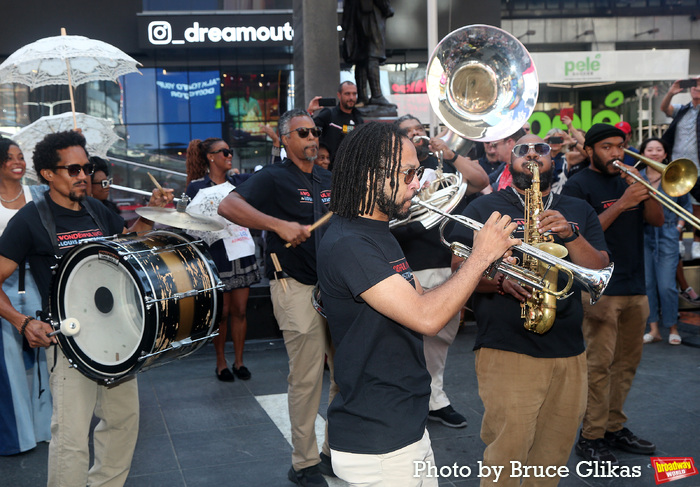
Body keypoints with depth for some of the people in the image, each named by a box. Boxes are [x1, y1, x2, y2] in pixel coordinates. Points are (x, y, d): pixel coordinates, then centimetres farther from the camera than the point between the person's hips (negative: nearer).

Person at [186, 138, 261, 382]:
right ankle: (221, 362, 18)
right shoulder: (197, 187, -3)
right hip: (217, 257, -4)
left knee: (240, 311, 8)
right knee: (222, 312, 3)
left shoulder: (237, 181, 11)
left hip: (243, 253, 4)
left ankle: (239, 361, 19)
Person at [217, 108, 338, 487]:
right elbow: (228, 206, -21)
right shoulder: (273, 178, -6)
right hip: (297, 286, -7)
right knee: (307, 378, -3)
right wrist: (279, 225, -30)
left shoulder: (328, 180, 15)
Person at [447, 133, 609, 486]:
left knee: (554, 453, 12)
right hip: (506, 350, -4)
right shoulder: (484, 209, 6)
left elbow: (599, 270, 4)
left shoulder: (579, 213, 16)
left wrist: (569, 234, -11)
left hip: (569, 351, 4)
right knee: (506, 456, -6)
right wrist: (500, 279, -19)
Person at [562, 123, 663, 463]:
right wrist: (621, 204, -21)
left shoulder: (626, 180, 17)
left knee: (627, 361, 13)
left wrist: (645, 192, -6)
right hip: (601, 289, -7)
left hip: (634, 287, 7)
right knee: (599, 364, -7)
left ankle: (614, 427, 24)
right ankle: (591, 437, 2)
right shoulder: (578, 185, -4)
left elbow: (657, 220, 11)